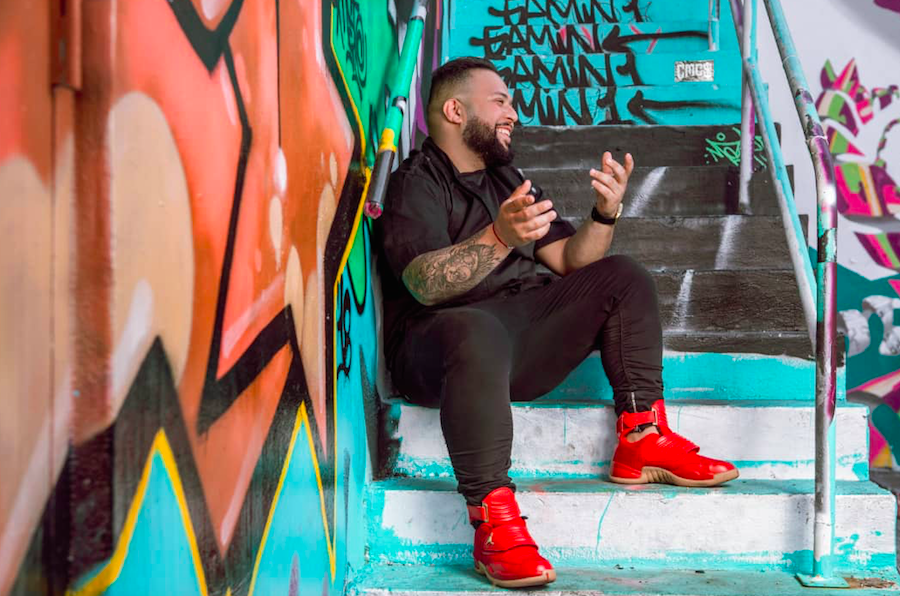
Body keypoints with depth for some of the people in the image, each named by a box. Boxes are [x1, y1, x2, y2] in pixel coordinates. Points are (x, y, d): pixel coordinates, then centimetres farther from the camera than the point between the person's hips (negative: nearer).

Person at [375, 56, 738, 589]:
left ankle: (642, 441, -7)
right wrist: (499, 238, -33)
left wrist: (606, 215, 0)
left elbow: (569, 260, 19)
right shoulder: (416, 183, -2)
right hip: (437, 342, -7)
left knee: (623, 276, 0)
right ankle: (493, 521, -38)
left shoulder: (507, 179, 23)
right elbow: (425, 283, -19)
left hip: (526, 334, 8)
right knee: (477, 332, -40)